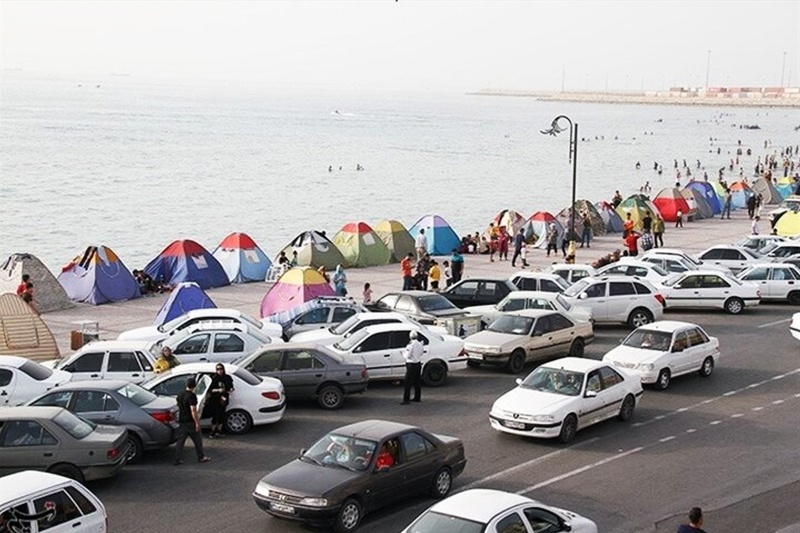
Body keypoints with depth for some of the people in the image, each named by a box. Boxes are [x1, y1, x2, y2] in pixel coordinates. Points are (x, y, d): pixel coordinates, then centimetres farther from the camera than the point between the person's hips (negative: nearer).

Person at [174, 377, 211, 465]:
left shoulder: (180, 395, 6)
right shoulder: (192, 396, -18)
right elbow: (193, 410, -23)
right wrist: (197, 422, -20)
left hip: (181, 421, 7)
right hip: (190, 422, -7)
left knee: (180, 440, 7)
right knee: (197, 439, 9)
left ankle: (178, 459, 4)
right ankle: (201, 457, 17)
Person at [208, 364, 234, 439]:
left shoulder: (227, 378, 5)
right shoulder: (213, 378, -7)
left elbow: (231, 387, 15)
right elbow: (210, 390, -9)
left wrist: (230, 390, -6)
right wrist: (218, 390, -22)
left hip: (224, 399, 4)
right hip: (215, 400, -4)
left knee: (221, 415, 8)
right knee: (215, 415, -5)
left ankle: (219, 431, 21)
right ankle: (213, 431, 6)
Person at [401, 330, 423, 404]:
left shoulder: (411, 345, -19)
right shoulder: (420, 344, 4)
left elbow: (407, 356, -17)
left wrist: (404, 352, 2)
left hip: (411, 365, -8)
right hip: (418, 364, 8)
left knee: (407, 383, -4)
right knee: (416, 382, 18)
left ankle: (406, 400, -5)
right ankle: (417, 397, 24)